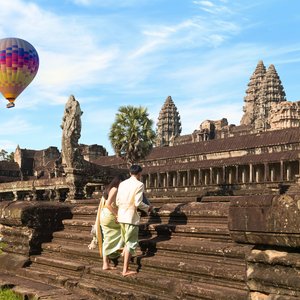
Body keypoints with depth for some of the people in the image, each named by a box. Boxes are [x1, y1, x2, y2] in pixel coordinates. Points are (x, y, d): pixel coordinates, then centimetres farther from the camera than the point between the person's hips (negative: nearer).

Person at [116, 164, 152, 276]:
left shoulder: (122, 184, 8)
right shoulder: (139, 184, -10)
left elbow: (117, 201, 8)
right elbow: (138, 203, -16)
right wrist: (148, 208, 2)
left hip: (121, 216, 7)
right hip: (131, 217, -6)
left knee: (126, 241, 25)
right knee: (131, 243, 0)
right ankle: (125, 270, -1)